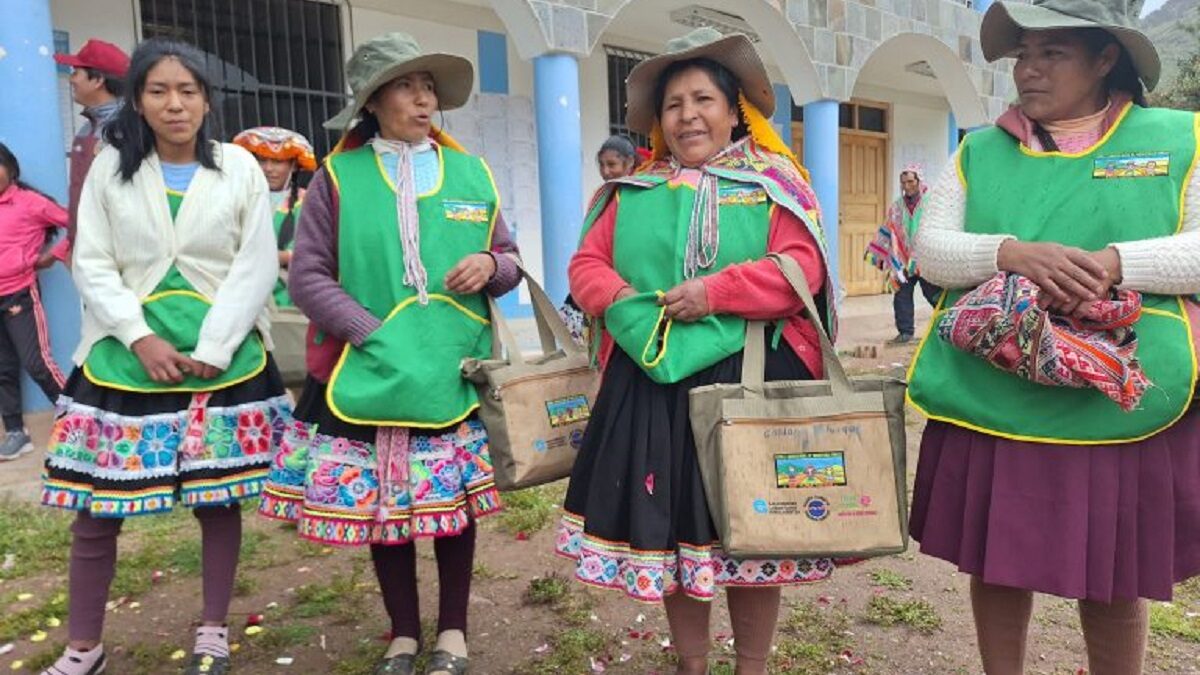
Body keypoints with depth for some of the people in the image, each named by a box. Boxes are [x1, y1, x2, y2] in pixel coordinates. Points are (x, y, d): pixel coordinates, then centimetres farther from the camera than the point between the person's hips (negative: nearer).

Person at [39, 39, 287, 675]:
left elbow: (257, 266, -3)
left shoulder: (240, 166, 2)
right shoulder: (110, 166, 6)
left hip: (224, 362, -1)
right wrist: (140, 338, -12)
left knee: (217, 499, 7)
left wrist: (211, 351, -11)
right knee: (95, 508, 5)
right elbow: (92, 265, 2)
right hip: (125, 358, 1)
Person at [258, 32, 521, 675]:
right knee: (379, 504, 10)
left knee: (456, 502, 9)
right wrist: (375, 335, -15)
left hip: (455, 372, 1)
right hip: (369, 374, -1)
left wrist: (490, 267, -12)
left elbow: (509, 262, 12)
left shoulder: (470, 174, 6)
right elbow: (307, 277, -4)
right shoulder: (338, 177, -1)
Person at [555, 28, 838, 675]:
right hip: (652, 381, 3)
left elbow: (803, 268, -8)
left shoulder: (774, 183, 4)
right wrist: (618, 296, -10)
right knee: (667, 526, 10)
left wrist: (716, 290, -19)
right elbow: (586, 265, 11)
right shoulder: (634, 191, 13)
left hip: (750, 380, -3)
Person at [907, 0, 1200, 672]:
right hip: (988, 402, 2)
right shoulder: (979, 150, 9)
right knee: (994, 562, 12)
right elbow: (930, 249, 0)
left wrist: (1114, 264, -19)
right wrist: (1011, 253, -17)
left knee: (1114, 580, 12)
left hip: (1119, 407, -1)